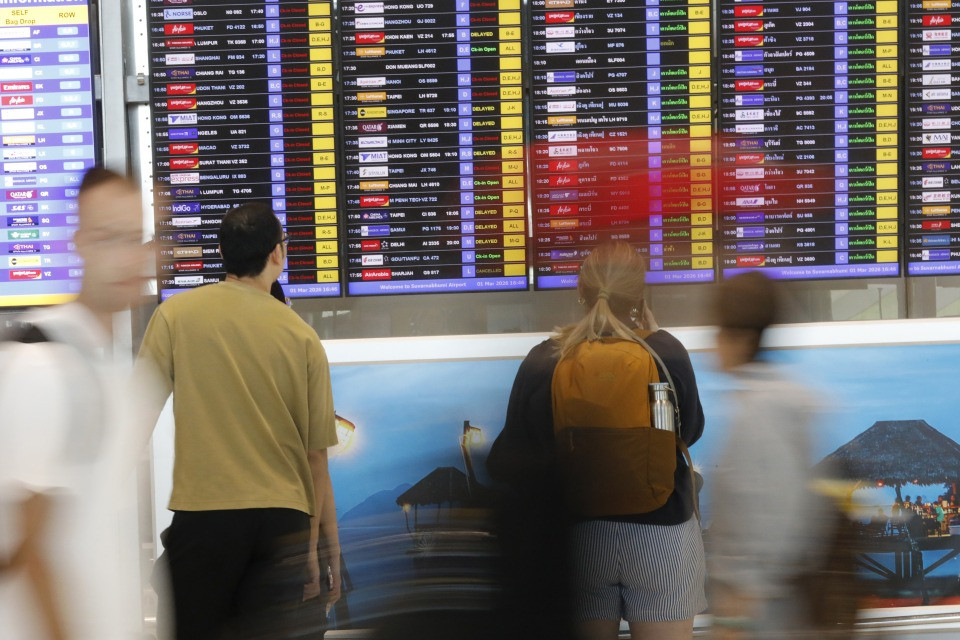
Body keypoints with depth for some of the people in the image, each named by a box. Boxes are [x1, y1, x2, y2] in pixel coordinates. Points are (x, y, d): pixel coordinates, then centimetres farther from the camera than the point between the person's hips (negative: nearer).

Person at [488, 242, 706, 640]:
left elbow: (511, 459, 0)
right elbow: (690, 430, 5)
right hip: (658, 530, -2)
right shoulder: (665, 353, -11)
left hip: (579, 533, 2)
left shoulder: (541, 362, -6)